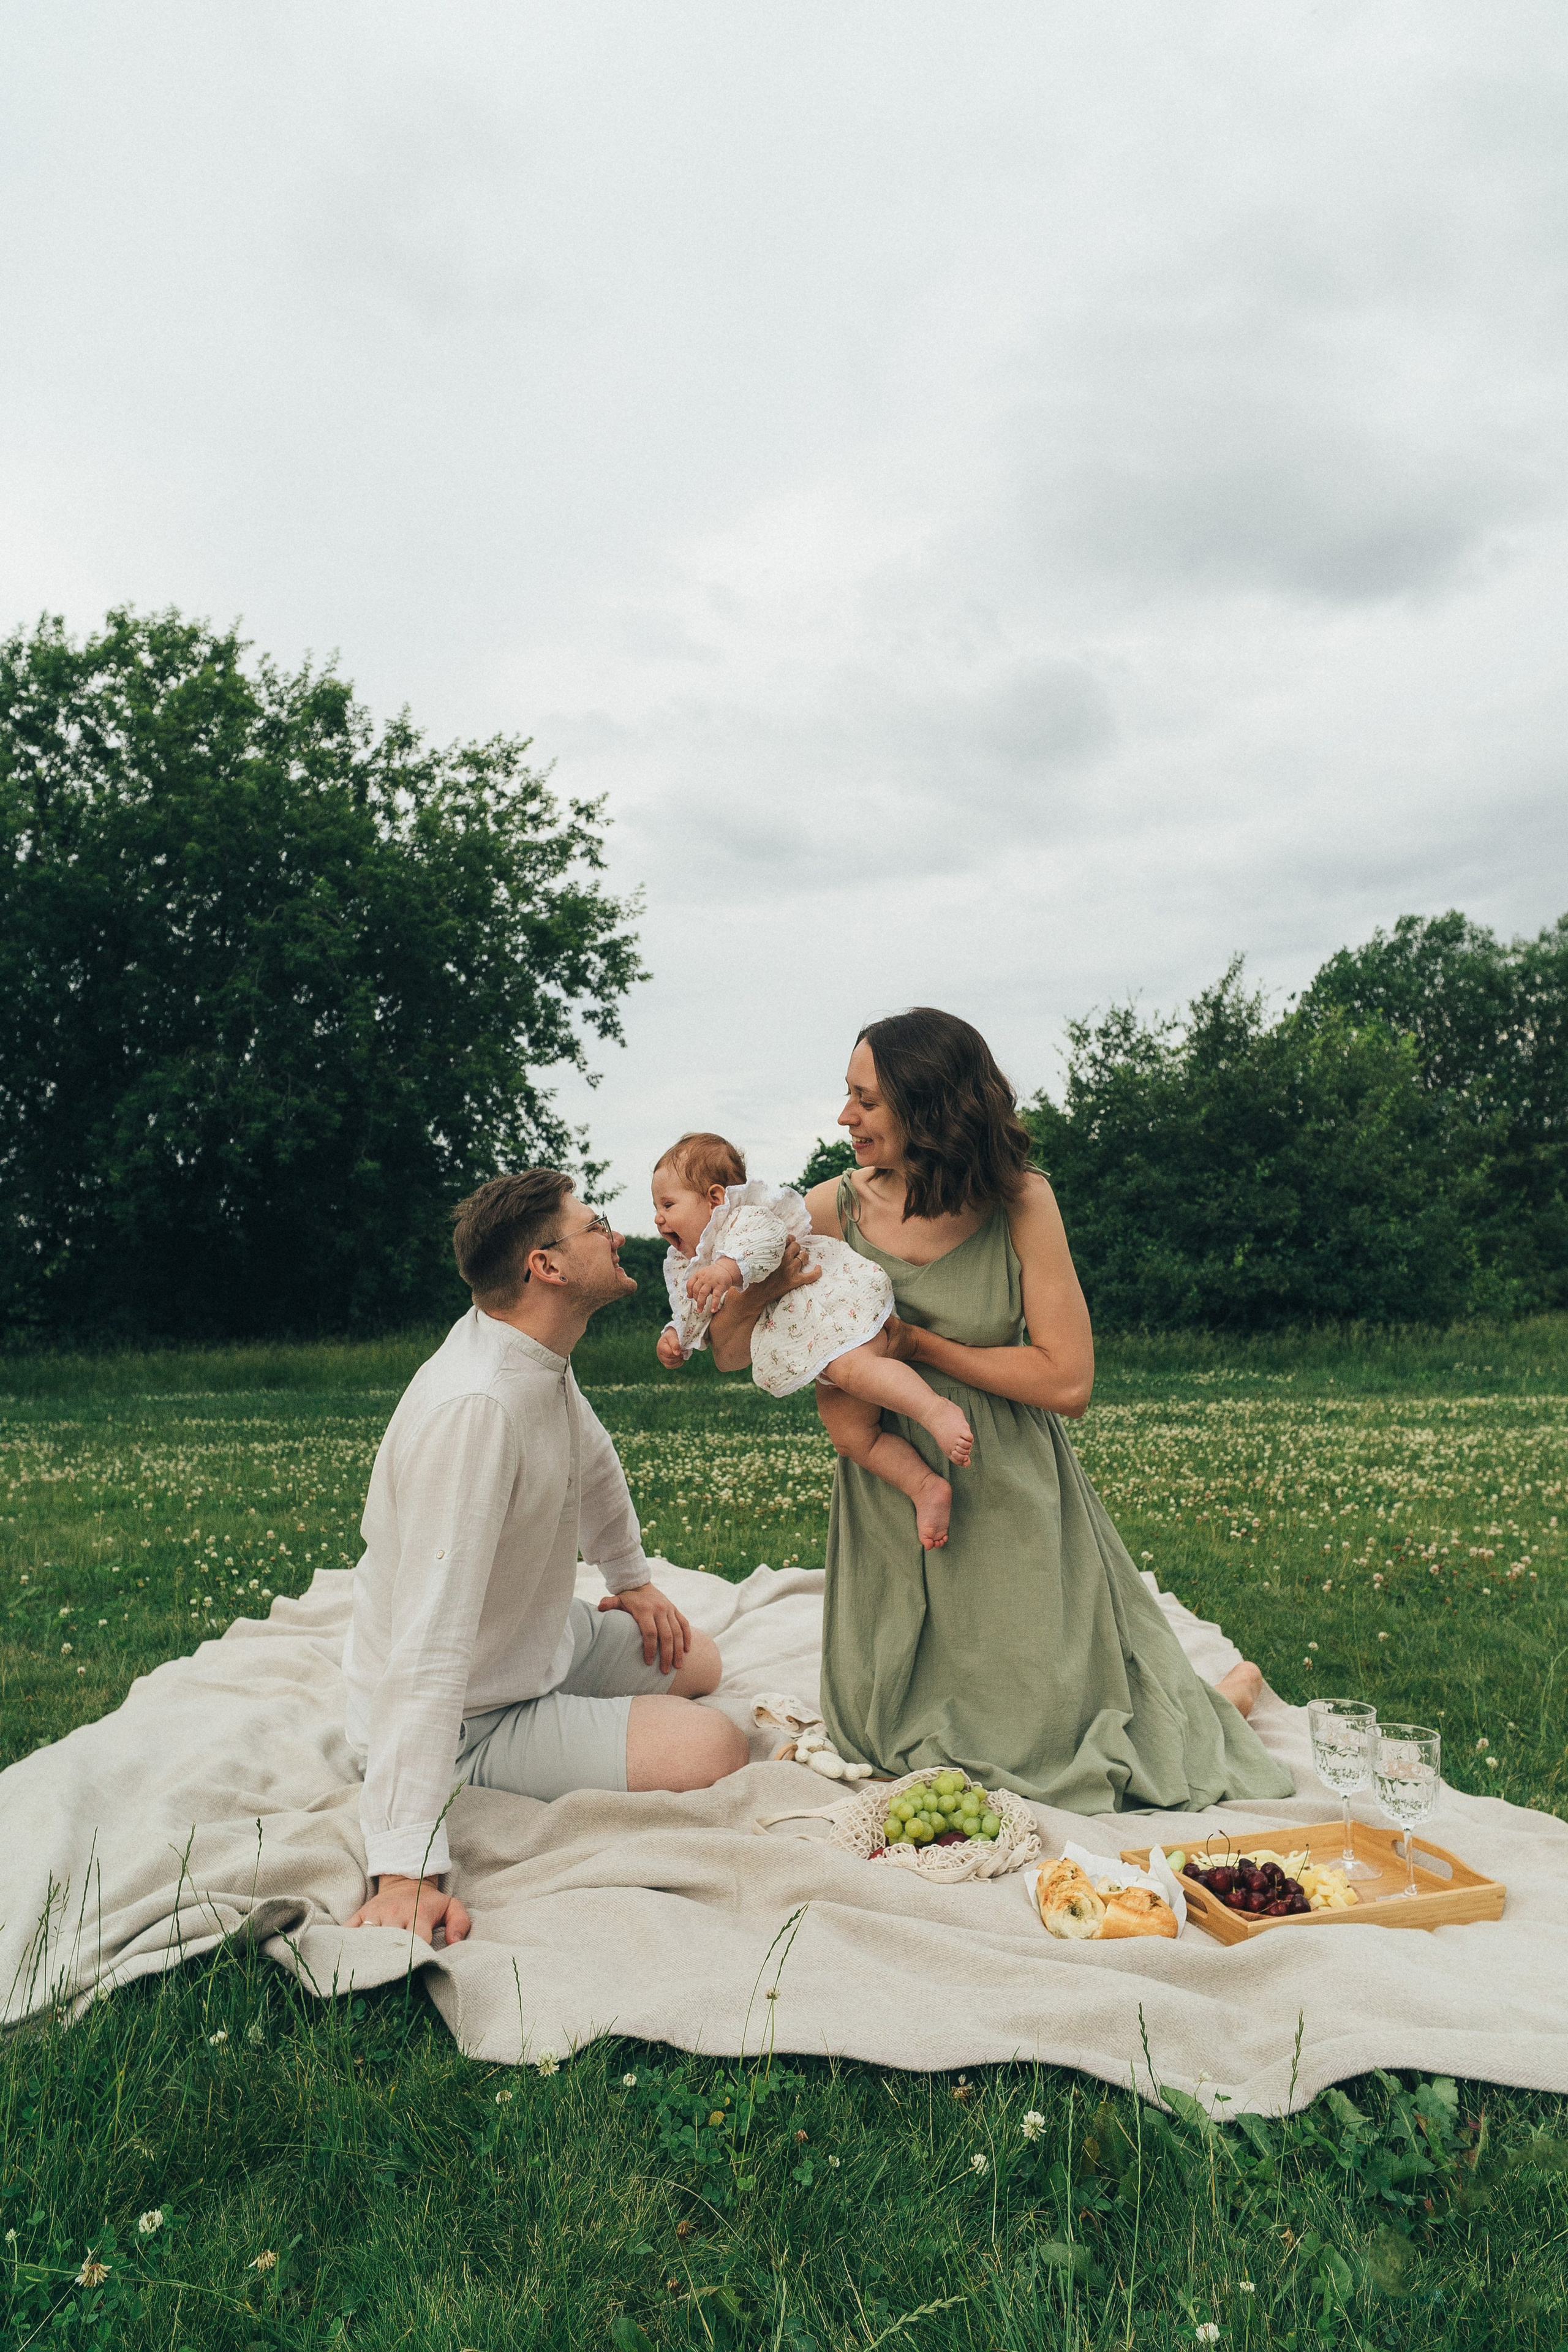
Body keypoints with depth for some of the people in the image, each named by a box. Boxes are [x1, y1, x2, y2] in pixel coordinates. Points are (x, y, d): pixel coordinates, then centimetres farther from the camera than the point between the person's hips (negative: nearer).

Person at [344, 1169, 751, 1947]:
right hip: (466, 1721, -9)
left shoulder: (540, 1358, -5)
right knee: (713, 1751, -23)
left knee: (697, 1661, 22)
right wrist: (406, 1874, -42)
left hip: (538, 1644, 10)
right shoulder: (473, 1407, -35)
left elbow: (590, 1458, 19)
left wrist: (631, 1578, 28)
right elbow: (429, 1644, -40)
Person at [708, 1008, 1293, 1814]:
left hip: (1011, 1495, -3)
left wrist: (915, 1342, -18)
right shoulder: (835, 1211, -10)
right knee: (892, 1737, 14)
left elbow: (1066, 1381, -16)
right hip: (889, 1497, 3)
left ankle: (1219, 1695, 37)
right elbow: (734, 1353, -5)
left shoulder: (1020, 1202, -15)